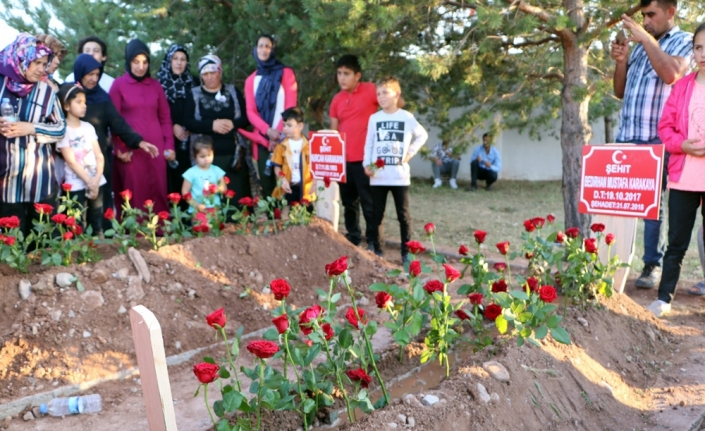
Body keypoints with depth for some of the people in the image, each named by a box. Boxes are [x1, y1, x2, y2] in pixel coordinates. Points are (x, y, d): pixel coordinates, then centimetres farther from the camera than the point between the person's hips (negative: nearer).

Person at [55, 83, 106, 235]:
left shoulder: (88, 127, 10)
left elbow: (99, 155, 6)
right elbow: (71, 161, -9)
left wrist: (97, 179, -9)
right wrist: (89, 181, -12)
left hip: (97, 183, 5)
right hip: (77, 186, -5)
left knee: (98, 225, 9)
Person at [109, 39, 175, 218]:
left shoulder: (155, 85, 11)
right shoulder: (118, 85, 1)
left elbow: (165, 117, 12)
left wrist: (169, 145, 5)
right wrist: (120, 148, -8)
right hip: (130, 150, -3)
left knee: (158, 193, 3)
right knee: (135, 194, -1)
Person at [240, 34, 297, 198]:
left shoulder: (286, 73, 6)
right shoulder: (251, 80, 14)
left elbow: (290, 107, -1)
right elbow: (250, 112, 4)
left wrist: (279, 133, -11)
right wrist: (268, 130, -13)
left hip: (283, 138, -3)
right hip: (262, 140, 3)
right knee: (266, 186, 1)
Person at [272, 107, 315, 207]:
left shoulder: (308, 145, -1)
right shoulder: (282, 146, 1)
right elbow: (277, 167, 2)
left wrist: (314, 182, -10)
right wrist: (283, 180, -14)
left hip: (305, 188, 0)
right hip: (288, 188, 1)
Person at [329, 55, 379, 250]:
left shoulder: (370, 90, -5)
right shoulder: (337, 99, 11)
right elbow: (334, 130, 14)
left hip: (365, 158, -5)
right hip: (343, 160, 6)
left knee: (369, 203, 0)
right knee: (349, 202, 15)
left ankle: (373, 241, 10)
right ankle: (353, 237, 27)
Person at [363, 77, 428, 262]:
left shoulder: (406, 117, -1)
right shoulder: (374, 118, 5)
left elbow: (423, 135, 11)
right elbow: (369, 144, 7)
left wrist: (411, 152, 0)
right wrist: (367, 164, -6)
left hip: (400, 175, -2)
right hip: (378, 176, 2)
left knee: (403, 215, 4)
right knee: (377, 215, 7)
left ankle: (406, 253, 10)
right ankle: (377, 251, 16)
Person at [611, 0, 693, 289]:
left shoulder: (683, 41, 4)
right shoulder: (639, 46, 20)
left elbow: (671, 74, -18)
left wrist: (647, 38, -14)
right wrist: (621, 61, 4)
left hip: (656, 139, -5)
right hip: (625, 137, 5)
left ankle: (652, 265, 4)